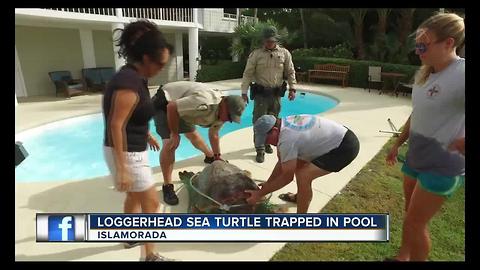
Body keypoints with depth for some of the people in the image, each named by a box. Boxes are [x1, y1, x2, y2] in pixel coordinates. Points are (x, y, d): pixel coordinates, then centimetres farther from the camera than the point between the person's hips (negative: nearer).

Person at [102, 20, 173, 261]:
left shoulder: (134, 77, 5)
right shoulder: (129, 82, -25)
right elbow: (116, 125, -27)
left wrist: (146, 135, 28)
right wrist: (122, 170, -27)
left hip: (133, 149, 10)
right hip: (126, 153, -10)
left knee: (135, 195, 26)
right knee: (151, 203, 2)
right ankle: (151, 255, 19)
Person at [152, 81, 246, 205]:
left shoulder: (220, 112, -8)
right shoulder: (204, 102, -39)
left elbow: (213, 135, 7)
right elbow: (171, 107, -36)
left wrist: (217, 156, 10)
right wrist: (174, 134, -27)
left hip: (180, 106, 8)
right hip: (164, 103, -8)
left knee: (193, 134, 20)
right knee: (170, 143, -20)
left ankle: (210, 157, 49)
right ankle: (167, 186, -9)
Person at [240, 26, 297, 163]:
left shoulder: (284, 53, 4)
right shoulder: (256, 54, -2)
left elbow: (290, 72, 8)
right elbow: (247, 74, -4)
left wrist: (292, 88, 0)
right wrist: (244, 92, -9)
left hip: (276, 93, 2)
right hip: (261, 93, -2)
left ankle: (267, 143, 32)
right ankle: (260, 150, 4)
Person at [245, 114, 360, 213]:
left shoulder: (286, 139, -28)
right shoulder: (285, 123, 0)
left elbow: (287, 177, -17)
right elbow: (282, 162, 9)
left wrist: (260, 194, -9)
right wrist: (267, 184, 10)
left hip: (346, 146, -10)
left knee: (303, 176, -20)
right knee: (297, 164, 20)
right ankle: (301, 197, 40)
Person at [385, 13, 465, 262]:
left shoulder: (461, 75, -21)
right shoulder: (425, 74, 4)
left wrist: (461, 143, -16)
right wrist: (397, 144, 16)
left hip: (441, 166, -7)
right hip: (416, 157, 7)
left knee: (414, 224, 3)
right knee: (411, 216, 20)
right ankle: (402, 256, 39)